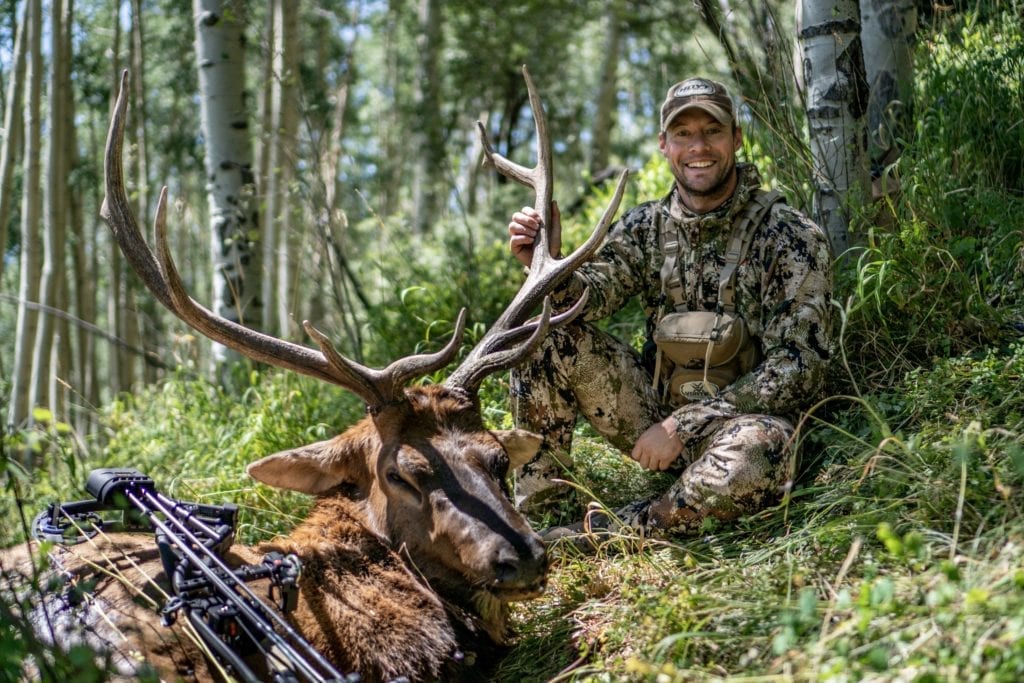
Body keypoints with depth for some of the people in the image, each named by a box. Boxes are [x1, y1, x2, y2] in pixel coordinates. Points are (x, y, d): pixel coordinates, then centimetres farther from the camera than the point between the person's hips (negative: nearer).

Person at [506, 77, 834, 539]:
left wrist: (684, 426, -20)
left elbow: (798, 367, -15)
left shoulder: (792, 237, -10)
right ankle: (530, 511, -8)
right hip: (656, 413, 4)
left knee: (762, 450, -41)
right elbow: (593, 293, -13)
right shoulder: (644, 227, 4)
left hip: (741, 419, -4)